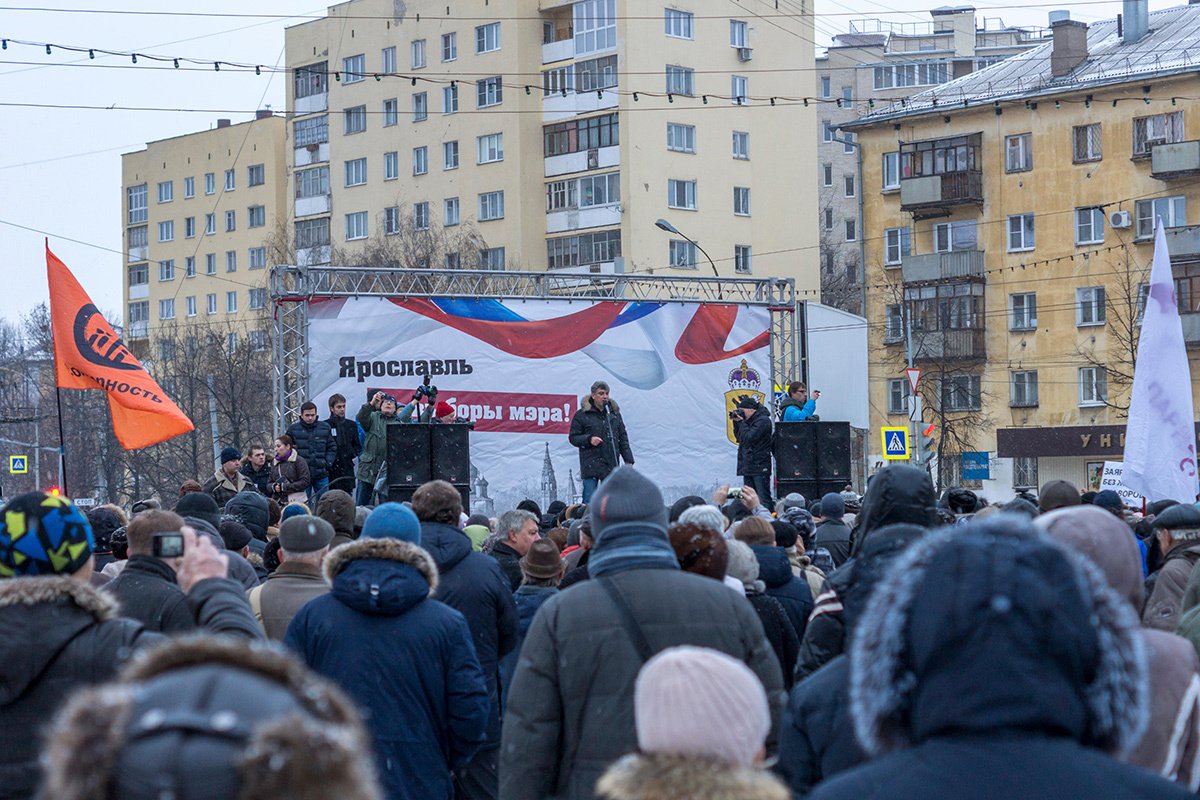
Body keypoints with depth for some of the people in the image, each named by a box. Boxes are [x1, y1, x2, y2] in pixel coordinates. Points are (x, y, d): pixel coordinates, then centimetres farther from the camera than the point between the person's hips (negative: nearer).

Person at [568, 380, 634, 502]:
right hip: (590, 465, -4)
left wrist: (628, 460, 9)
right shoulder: (582, 415, 1)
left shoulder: (614, 413, 13)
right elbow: (573, 437, 2)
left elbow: (623, 438, 16)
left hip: (611, 464, 4)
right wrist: (589, 440, -16)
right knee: (590, 501, -8)